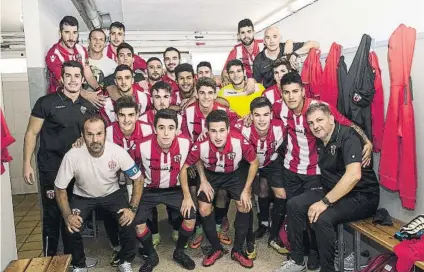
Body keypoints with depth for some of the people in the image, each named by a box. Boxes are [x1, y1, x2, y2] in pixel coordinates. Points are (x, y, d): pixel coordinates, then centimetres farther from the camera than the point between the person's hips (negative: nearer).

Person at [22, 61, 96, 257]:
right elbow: (31, 133, -5)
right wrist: (26, 164, -9)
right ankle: (50, 259, 20)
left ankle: (71, 256, 31)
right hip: (51, 168, -4)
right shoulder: (46, 102, -7)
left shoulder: (88, 107, 6)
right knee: (52, 214, 2)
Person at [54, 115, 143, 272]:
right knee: (71, 227, -22)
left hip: (112, 194, 0)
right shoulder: (72, 156, -28)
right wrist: (67, 216, -24)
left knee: (128, 222, -21)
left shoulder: (118, 152, -27)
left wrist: (132, 208, -22)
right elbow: (60, 188, -14)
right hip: (83, 197, 0)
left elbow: (138, 179, -15)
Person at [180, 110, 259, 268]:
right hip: (210, 174, 0)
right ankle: (216, 249, 16)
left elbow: (254, 163, -17)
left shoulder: (240, 141, -37)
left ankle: (237, 250, 9)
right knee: (204, 209, -7)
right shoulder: (200, 146, -36)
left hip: (235, 173, 0)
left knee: (245, 205, -11)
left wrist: (246, 190, -15)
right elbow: (184, 168, -19)